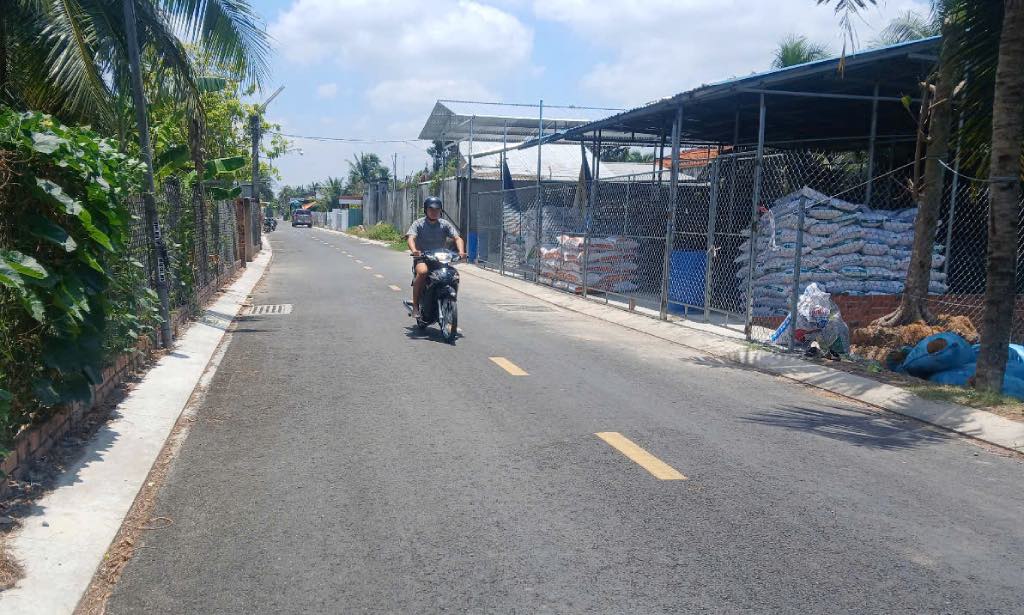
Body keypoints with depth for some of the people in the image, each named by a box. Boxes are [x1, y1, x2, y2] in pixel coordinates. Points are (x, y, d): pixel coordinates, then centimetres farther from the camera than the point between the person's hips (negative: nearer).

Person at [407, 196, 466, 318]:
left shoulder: (445, 224, 8)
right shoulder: (419, 224, 1)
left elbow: (457, 238, -3)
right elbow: (411, 237, -15)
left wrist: (461, 251, -25)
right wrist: (414, 250, -38)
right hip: (422, 258, -3)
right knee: (422, 272, -34)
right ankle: (415, 306, -25)